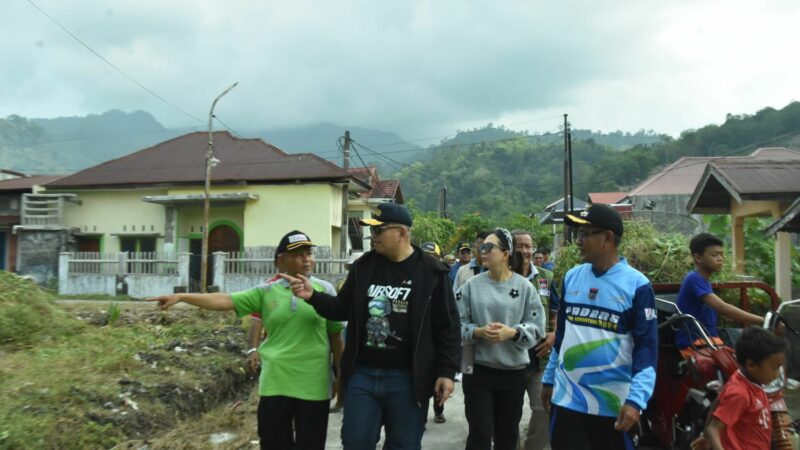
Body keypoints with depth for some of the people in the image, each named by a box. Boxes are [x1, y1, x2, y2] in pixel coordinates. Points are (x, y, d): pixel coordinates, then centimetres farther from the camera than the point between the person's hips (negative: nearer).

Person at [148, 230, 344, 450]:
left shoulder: (325, 289, -2)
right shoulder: (267, 292, 2)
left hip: (313, 385, -1)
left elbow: (335, 335, 2)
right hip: (275, 383, 2)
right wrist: (181, 297, -12)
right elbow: (225, 300, -4)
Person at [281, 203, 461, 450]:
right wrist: (313, 296, -4)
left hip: (407, 379, -3)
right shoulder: (363, 266, 5)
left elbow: (447, 326, -5)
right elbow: (342, 309, 13)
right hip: (362, 375, 3)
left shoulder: (431, 272, -6)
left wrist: (447, 371, -8)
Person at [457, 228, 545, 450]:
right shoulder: (472, 285, -4)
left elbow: (536, 327, -4)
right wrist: (479, 332, -19)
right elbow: (458, 323, -3)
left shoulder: (524, 286, -4)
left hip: (513, 371, 1)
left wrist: (512, 333, -20)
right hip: (478, 369, -1)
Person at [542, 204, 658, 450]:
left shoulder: (637, 285, -9)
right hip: (567, 398, 4)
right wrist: (549, 379, 16)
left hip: (615, 403, -3)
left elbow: (646, 347, -11)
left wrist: (636, 400, -20)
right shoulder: (572, 277, 5)